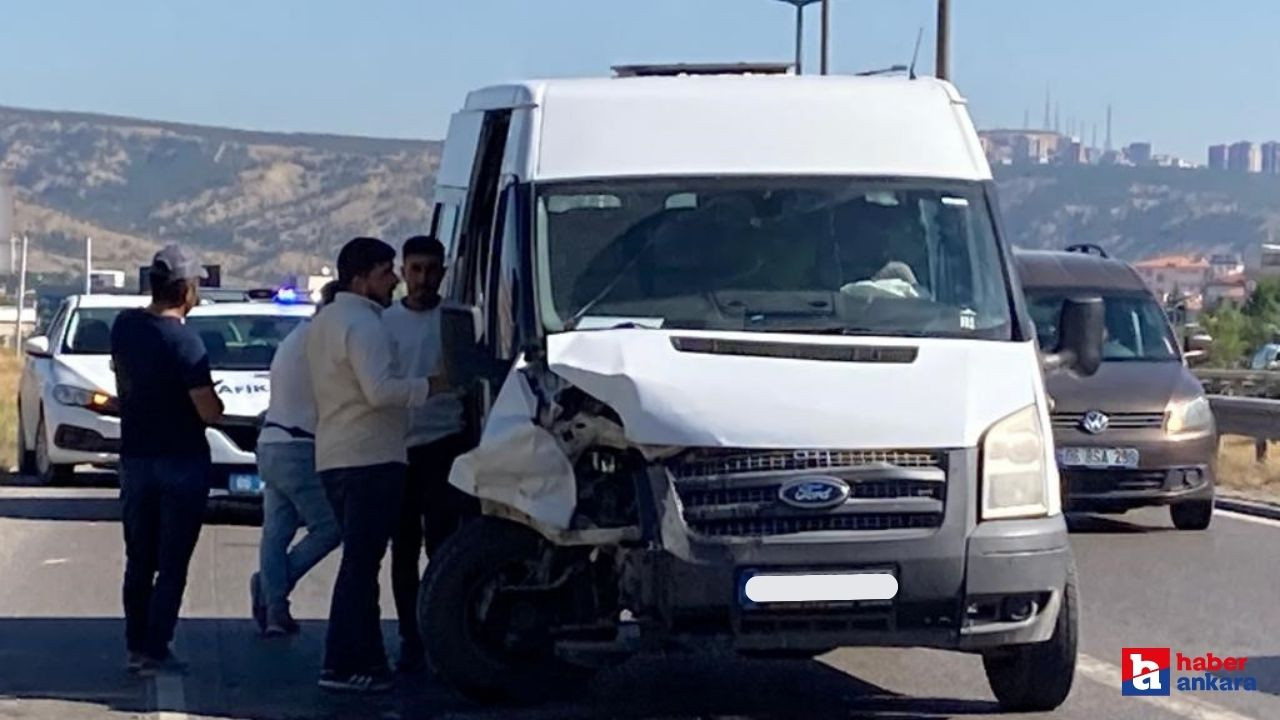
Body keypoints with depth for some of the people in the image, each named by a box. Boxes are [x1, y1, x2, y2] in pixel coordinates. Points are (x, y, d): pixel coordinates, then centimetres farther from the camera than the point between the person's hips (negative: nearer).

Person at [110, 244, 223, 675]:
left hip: (134, 459, 6)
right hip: (182, 462, -6)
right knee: (172, 565, 0)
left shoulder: (124, 327, 0)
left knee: (138, 562, 14)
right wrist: (214, 400, 1)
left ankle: (136, 647, 17)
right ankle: (156, 651, -1)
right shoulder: (184, 341, -19)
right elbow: (209, 412, -18)